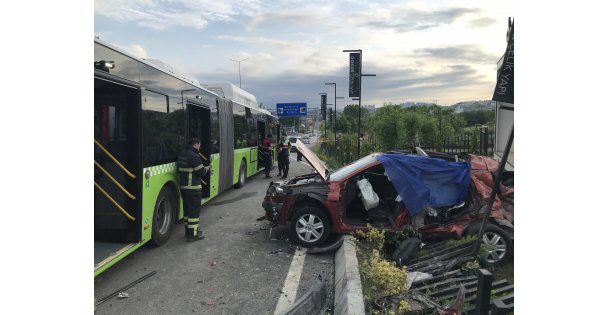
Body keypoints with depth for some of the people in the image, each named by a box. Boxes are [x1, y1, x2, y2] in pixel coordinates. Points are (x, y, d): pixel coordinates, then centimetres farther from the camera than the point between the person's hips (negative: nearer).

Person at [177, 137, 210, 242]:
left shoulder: (181, 154, 9)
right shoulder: (194, 156, -19)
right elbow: (201, 172, -16)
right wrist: (206, 169, 4)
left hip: (183, 186, 9)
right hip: (193, 187, -9)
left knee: (187, 209, 18)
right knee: (194, 210, -1)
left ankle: (189, 230, 29)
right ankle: (193, 234, 3)